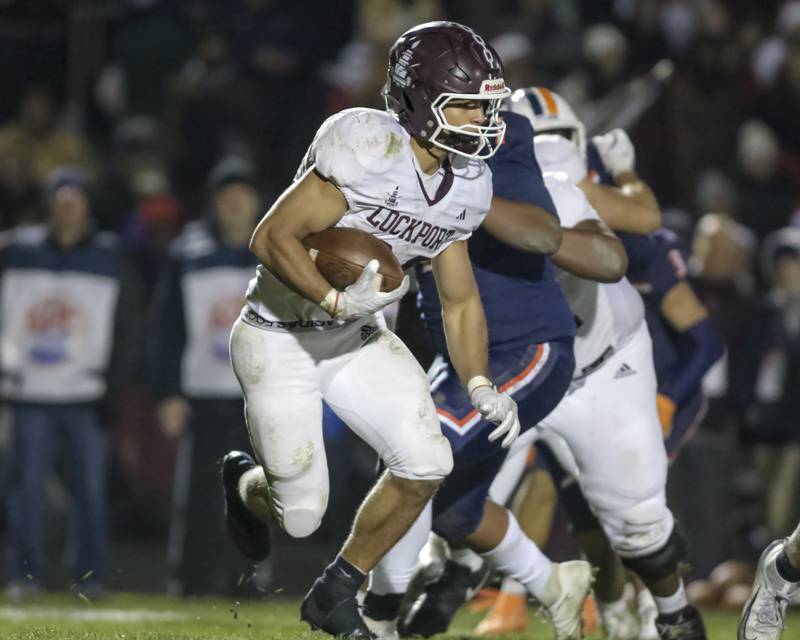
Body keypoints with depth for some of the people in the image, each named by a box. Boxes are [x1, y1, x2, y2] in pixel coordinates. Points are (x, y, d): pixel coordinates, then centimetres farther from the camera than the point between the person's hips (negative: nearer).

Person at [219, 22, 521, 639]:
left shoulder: (465, 186, -4)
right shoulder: (367, 148, -29)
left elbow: (460, 298, 6)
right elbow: (272, 238, -26)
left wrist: (481, 385, -7)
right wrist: (335, 300, -38)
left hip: (359, 337, 7)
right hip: (281, 339, -7)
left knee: (426, 464, -10)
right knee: (302, 514, -5)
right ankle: (246, 483, 35)